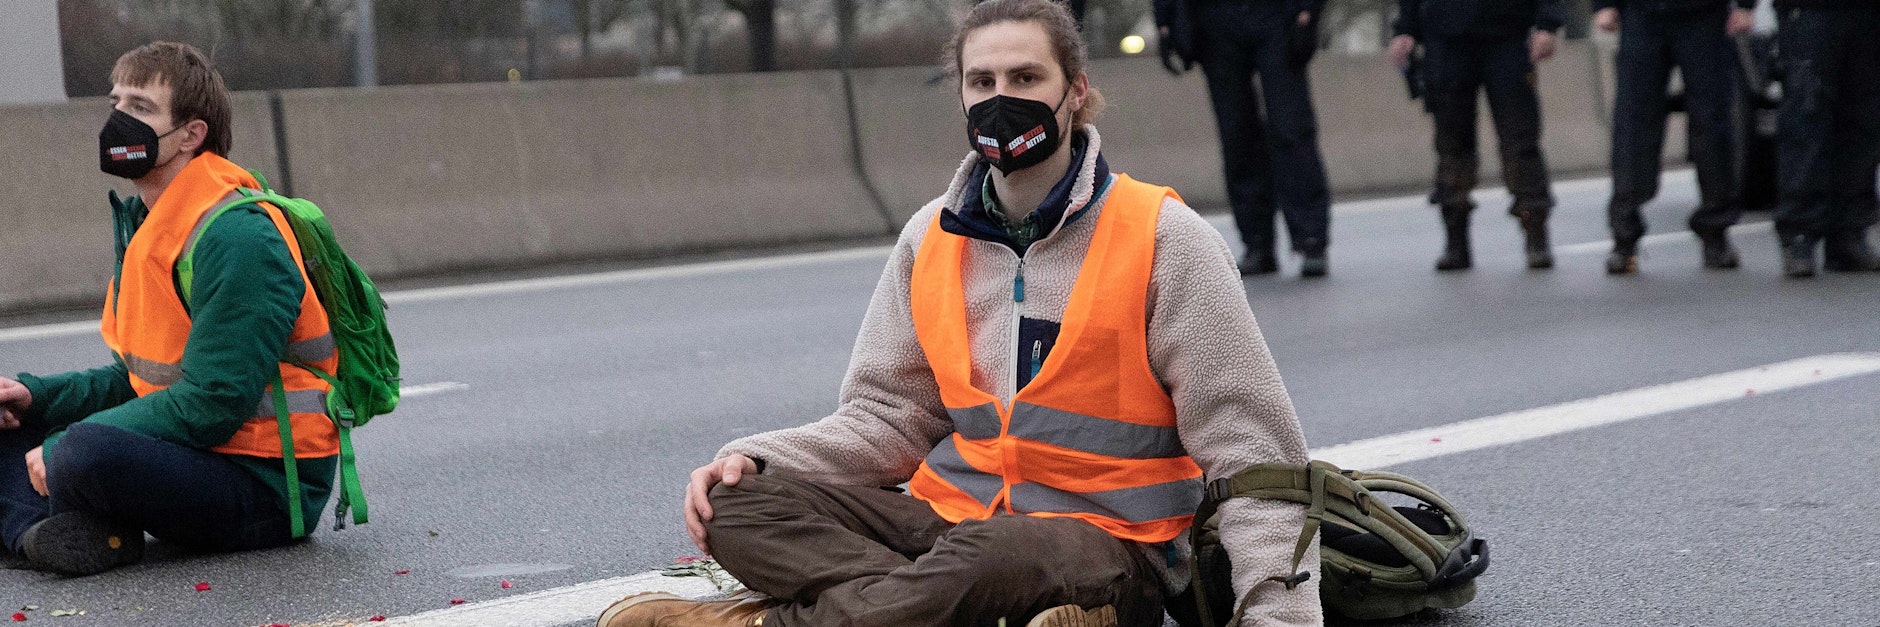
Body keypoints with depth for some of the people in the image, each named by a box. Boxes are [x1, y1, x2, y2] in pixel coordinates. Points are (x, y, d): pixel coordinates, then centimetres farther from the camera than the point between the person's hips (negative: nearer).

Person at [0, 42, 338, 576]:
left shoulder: (237, 238, -18)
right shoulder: (146, 226, 13)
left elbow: (212, 403, -23)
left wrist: (64, 448, -20)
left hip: (266, 488, -10)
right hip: (200, 454, 10)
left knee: (83, 454, -35)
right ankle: (43, 529, -16)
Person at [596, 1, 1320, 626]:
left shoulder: (1164, 239, -5)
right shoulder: (933, 238, 10)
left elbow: (1250, 452, -7)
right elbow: (888, 416, 12)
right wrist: (756, 459, -7)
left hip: (1108, 541, -5)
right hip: (952, 515, 5)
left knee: (990, 556, -40)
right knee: (738, 504, -17)